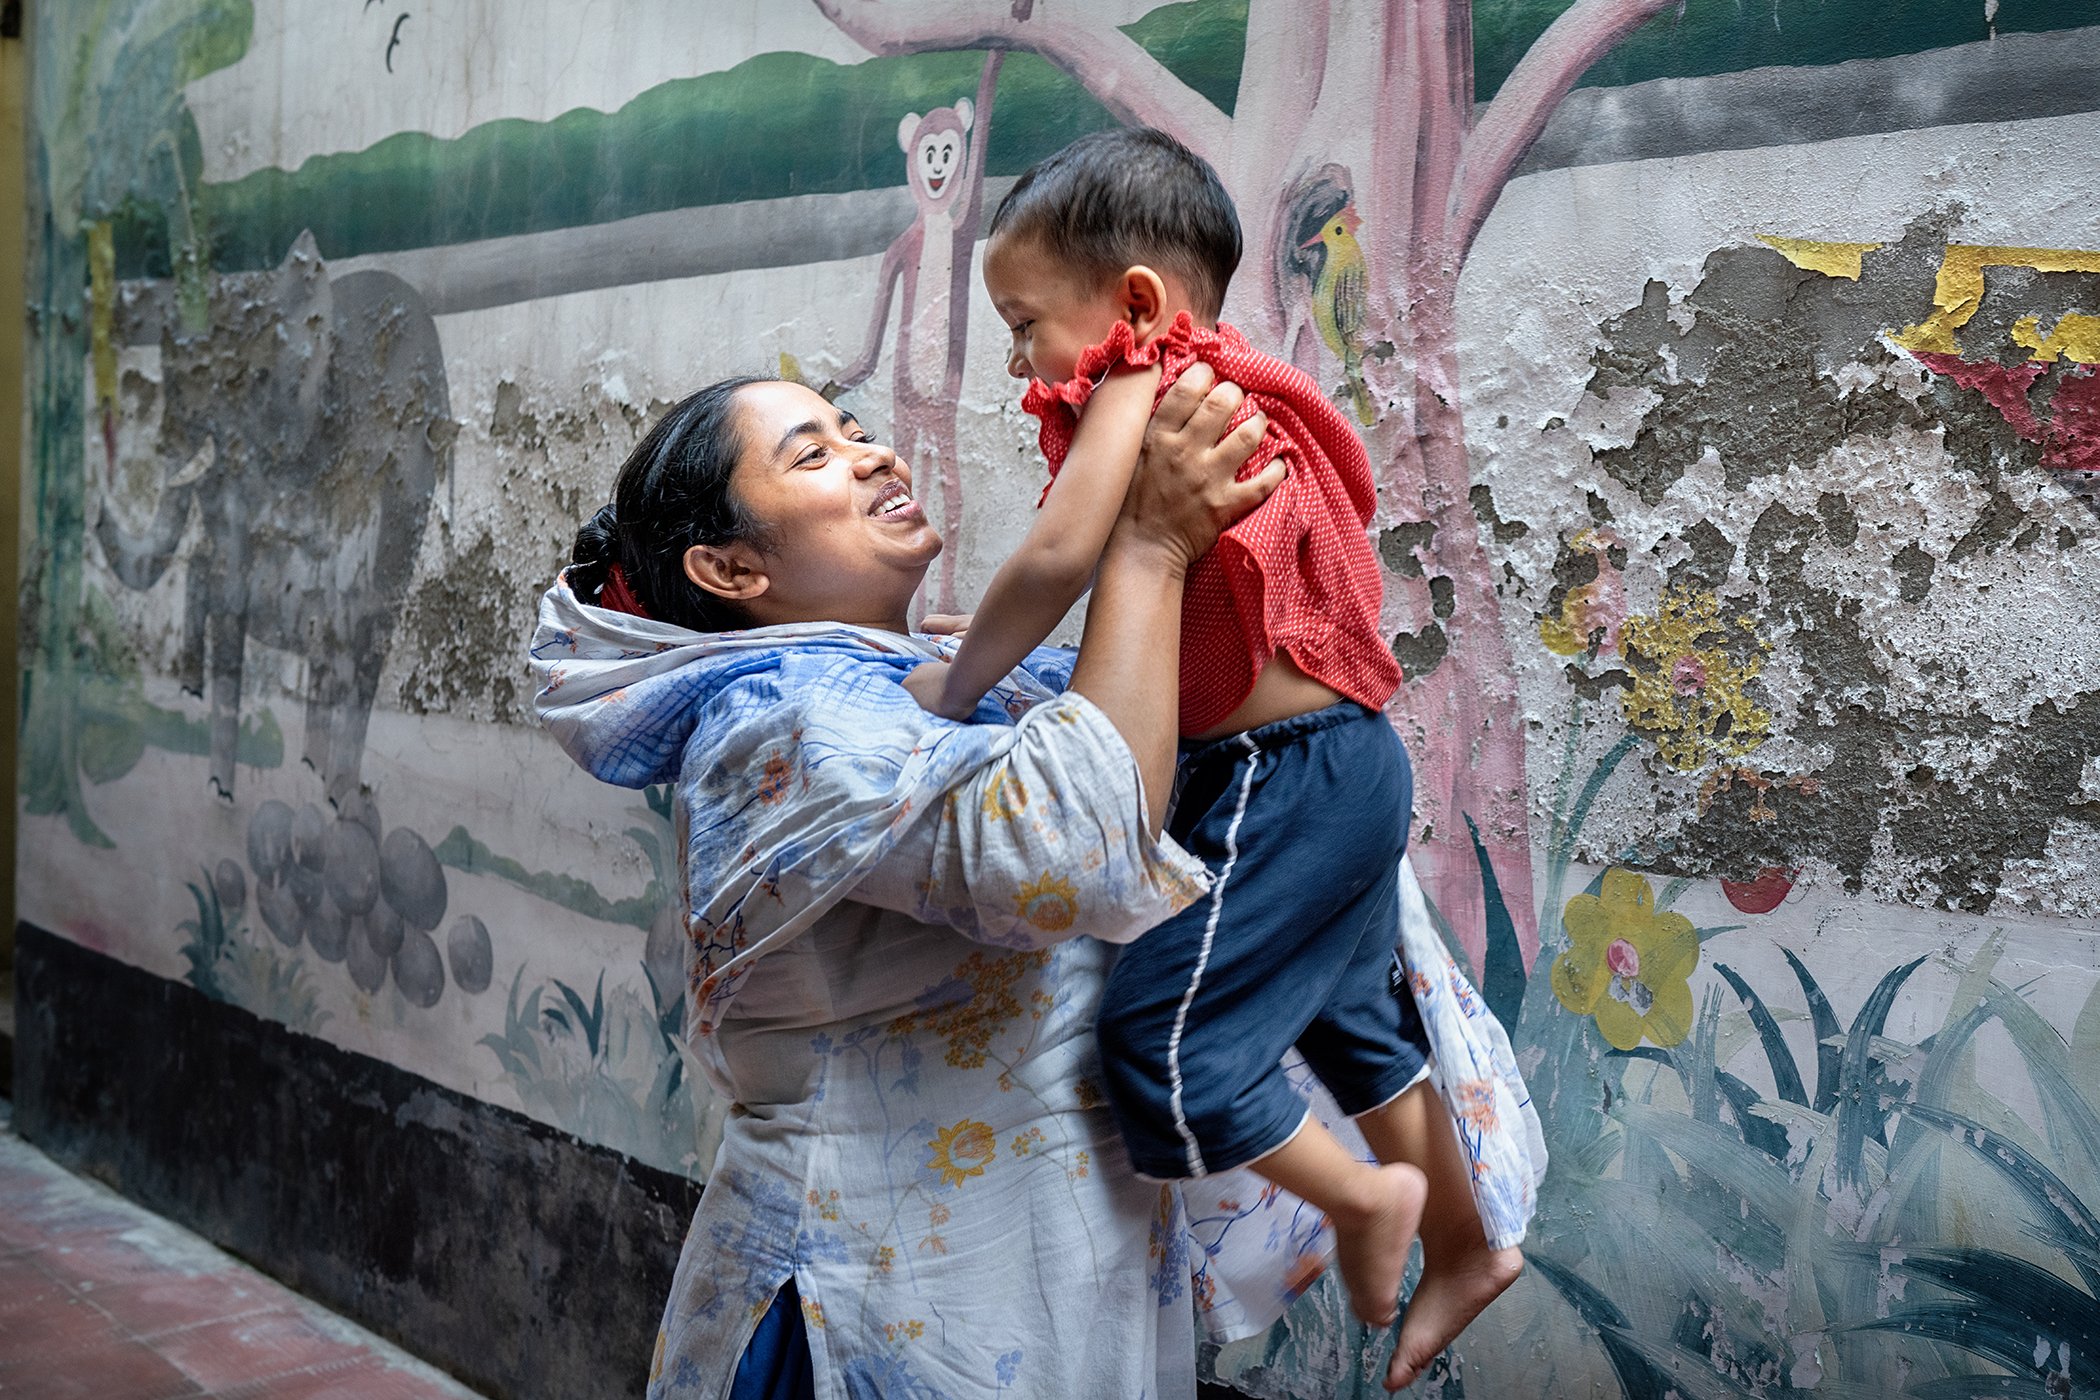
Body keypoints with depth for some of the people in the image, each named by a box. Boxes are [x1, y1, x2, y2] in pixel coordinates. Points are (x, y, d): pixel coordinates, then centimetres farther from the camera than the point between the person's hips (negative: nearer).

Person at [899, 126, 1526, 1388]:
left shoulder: (1138, 386, -15)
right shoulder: (1233, 394, 13)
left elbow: (1060, 558, -27)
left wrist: (954, 687, -13)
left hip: (1287, 779, -11)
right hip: (1346, 762, 11)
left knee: (1164, 1035, -7)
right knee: (1354, 1019, 24)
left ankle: (1367, 1201, 13)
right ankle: (1464, 1247, 41)